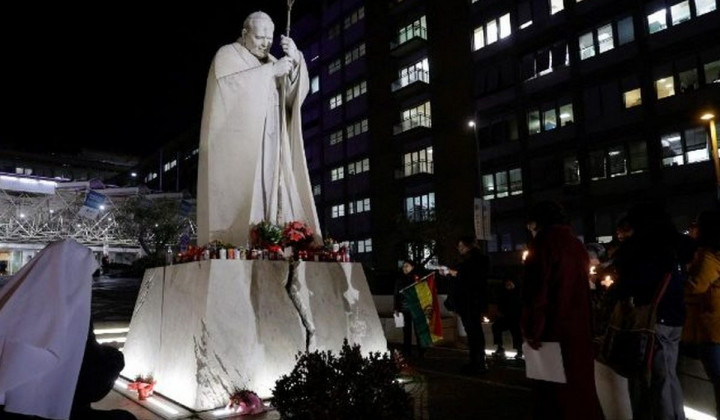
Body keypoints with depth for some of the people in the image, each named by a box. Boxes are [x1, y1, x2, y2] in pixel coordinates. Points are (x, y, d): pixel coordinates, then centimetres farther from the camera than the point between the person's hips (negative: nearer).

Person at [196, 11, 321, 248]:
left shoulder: (271, 62, 23)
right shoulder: (228, 54, 9)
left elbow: (295, 95, 9)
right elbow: (232, 83, -13)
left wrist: (295, 61, -6)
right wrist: (271, 71, -12)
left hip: (271, 146, 5)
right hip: (238, 147, -5)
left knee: (274, 199, -6)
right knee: (238, 199, -15)